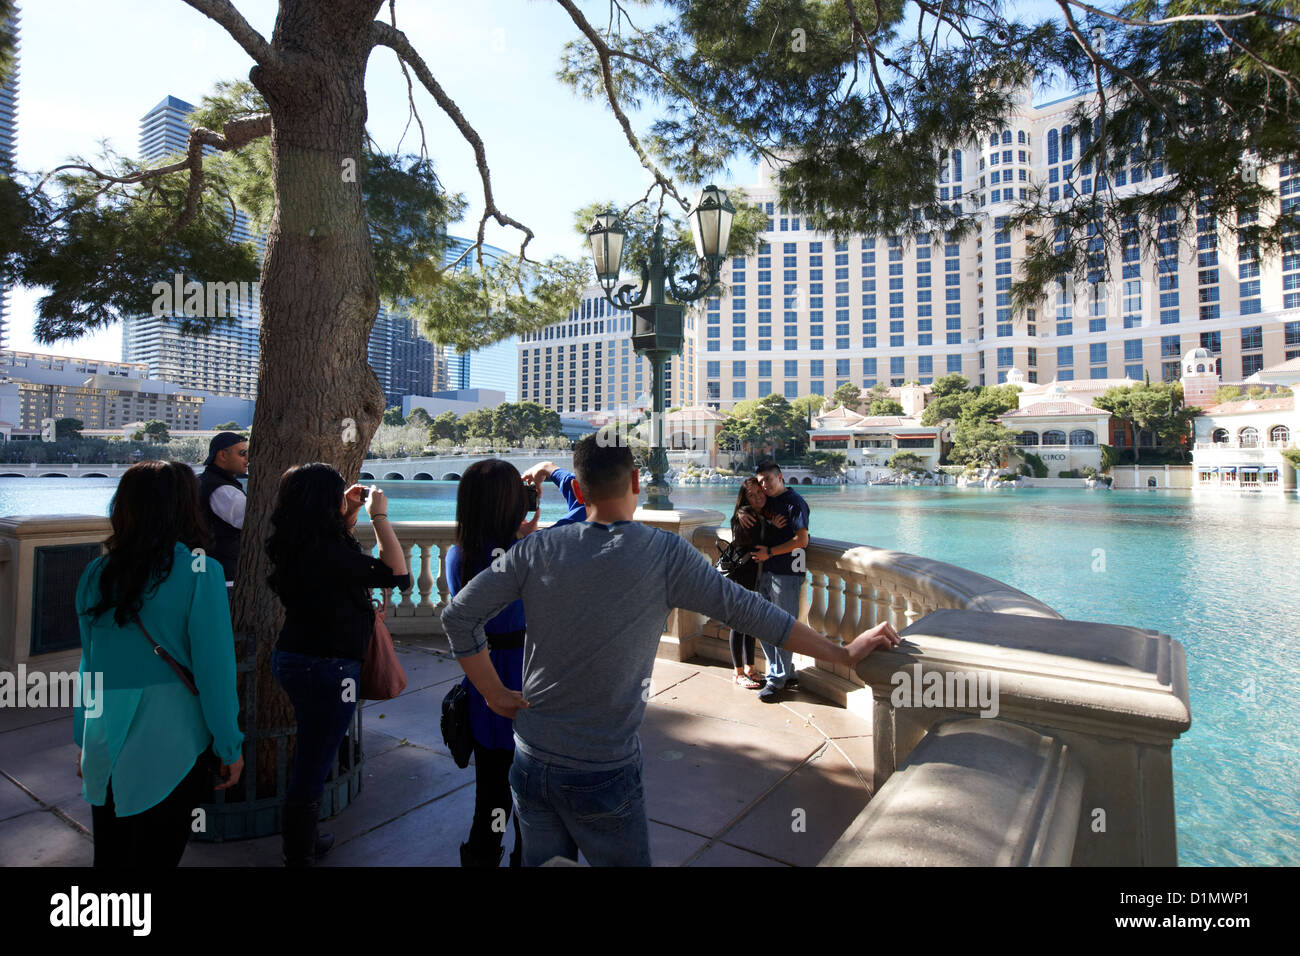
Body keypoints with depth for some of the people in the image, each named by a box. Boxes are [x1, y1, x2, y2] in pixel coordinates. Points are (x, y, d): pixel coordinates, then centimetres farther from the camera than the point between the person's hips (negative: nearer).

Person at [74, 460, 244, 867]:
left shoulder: (96, 573, 0)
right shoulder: (199, 572, -16)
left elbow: (89, 663, 7)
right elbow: (214, 669, -14)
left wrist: (85, 741, 18)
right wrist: (230, 746, -4)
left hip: (104, 744, 5)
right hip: (169, 746, -5)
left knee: (109, 853, 22)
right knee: (156, 854, 10)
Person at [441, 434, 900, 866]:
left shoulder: (537, 549, -7)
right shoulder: (665, 554, -16)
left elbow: (457, 615, -4)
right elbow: (748, 611, -11)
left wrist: (495, 693, 5)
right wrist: (845, 652, 0)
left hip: (530, 759, 4)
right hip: (603, 772, -3)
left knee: (543, 862, 24)